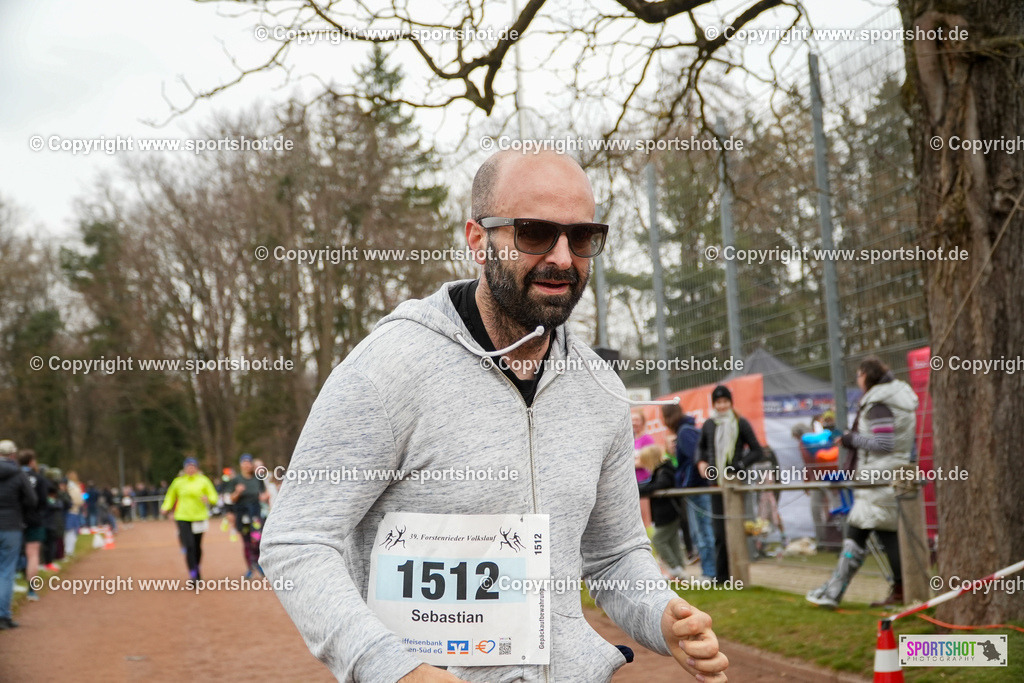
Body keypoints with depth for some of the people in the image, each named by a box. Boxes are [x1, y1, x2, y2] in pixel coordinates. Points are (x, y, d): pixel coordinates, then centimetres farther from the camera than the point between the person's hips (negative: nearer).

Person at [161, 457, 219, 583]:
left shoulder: (203, 481, 1)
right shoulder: (178, 481, 4)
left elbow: (214, 496, 3)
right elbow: (171, 496, 18)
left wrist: (208, 499, -19)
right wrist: (166, 507, 3)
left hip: (199, 517, 1)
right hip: (183, 518, -1)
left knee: (197, 546, 9)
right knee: (189, 546, -15)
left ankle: (196, 569, 32)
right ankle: (193, 573, -13)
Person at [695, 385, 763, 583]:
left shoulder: (741, 423, -3)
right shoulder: (708, 425, 8)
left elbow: (756, 451, 0)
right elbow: (701, 446, 25)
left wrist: (737, 468, -11)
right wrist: (701, 462, 5)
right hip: (717, 483, 3)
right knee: (719, 531, 3)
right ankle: (721, 575, 11)